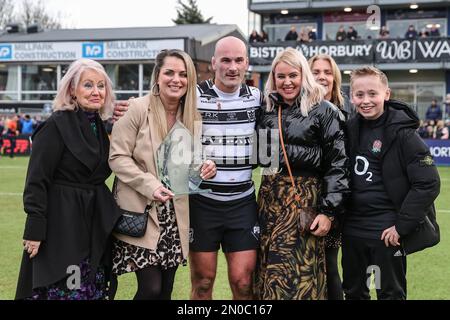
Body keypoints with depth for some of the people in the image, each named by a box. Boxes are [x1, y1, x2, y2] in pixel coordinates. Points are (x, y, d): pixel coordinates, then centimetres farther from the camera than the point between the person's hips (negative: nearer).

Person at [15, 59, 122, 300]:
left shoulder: (101, 127, 10)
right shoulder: (56, 126, -12)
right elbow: (36, 182, -15)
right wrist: (35, 231, -18)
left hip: (95, 224, 7)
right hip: (62, 224, -7)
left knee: (94, 290, 12)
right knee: (64, 290, -1)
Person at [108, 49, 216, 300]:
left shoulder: (193, 115, 5)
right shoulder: (137, 108, -11)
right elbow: (118, 157, -12)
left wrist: (204, 167, -8)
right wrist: (150, 186, -22)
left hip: (175, 218, 5)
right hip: (141, 215, -5)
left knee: (166, 291, 12)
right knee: (151, 288, -9)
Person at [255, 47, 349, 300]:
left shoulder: (323, 111, -4)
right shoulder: (267, 111, 11)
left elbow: (338, 164, -8)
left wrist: (328, 211, -12)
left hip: (305, 198, -5)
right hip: (269, 197, 5)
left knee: (298, 273, -4)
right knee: (270, 272, 9)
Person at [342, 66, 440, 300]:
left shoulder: (402, 132, -14)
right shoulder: (351, 129, 4)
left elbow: (428, 183, -17)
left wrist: (402, 225, -17)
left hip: (387, 231, -6)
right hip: (352, 229, 6)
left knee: (390, 293, 8)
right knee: (353, 292, 18)